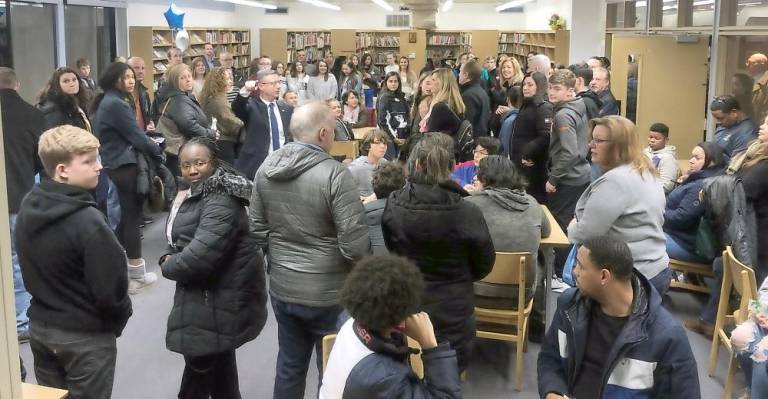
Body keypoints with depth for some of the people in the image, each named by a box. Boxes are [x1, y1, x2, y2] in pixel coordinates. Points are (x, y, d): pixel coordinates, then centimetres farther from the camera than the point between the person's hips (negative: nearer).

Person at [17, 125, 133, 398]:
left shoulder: (28, 208, -2)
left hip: (39, 327, 7)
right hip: (86, 336, -7)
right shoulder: (88, 222, -26)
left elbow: (29, 274, 8)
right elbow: (110, 289, -22)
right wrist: (118, 321, -3)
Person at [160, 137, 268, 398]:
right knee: (220, 366, 22)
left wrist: (168, 266, -11)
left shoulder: (220, 203, -24)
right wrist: (170, 257, -2)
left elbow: (201, 255, -31)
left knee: (198, 369, -2)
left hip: (217, 301, -10)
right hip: (214, 296, 10)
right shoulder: (197, 194, 12)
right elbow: (182, 238, 21)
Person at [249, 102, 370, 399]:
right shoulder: (334, 174, -21)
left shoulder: (266, 168, -2)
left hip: (281, 287, 5)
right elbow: (355, 245, -23)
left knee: (289, 365, 20)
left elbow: (258, 230, 7)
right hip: (328, 293, -5)